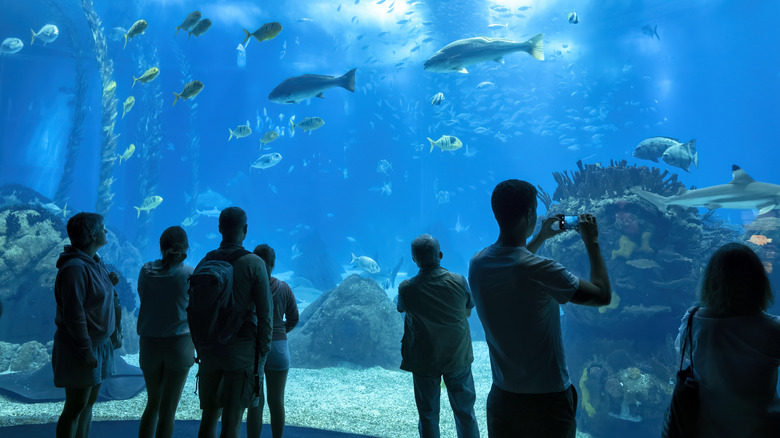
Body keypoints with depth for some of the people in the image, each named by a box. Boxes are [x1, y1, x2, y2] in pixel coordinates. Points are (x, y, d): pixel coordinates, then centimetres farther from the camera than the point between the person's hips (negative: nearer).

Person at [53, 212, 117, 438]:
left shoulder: (94, 262, 9)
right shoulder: (75, 267, -21)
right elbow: (74, 314, -23)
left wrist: (109, 283, 0)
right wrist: (85, 351, -22)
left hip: (99, 343, 9)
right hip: (81, 348, -9)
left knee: (89, 403, 17)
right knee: (76, 407, 1)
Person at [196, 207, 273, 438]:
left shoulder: (205, 262, 3)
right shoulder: (254, 264, -9)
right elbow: (265, 313, -10)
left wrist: (199, 348, 17)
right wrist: (262, 353, 0)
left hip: (209, 349, 4)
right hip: (241, 350, -4)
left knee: (209, 415, 15)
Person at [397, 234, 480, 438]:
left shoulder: (407, 288, -15)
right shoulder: (459, 281, -12)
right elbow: (468, 312, 4)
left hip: (424, 362, -1)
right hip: (458, 358, 1)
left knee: (428, 418, 13)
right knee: (465, 413, 18)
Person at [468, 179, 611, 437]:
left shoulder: (477, 264, -6)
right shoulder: (541, 270, -25)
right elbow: (603, 295, -10)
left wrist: (540, 238, 21)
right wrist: (592, 242, 0)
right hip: (547, 403, -5)